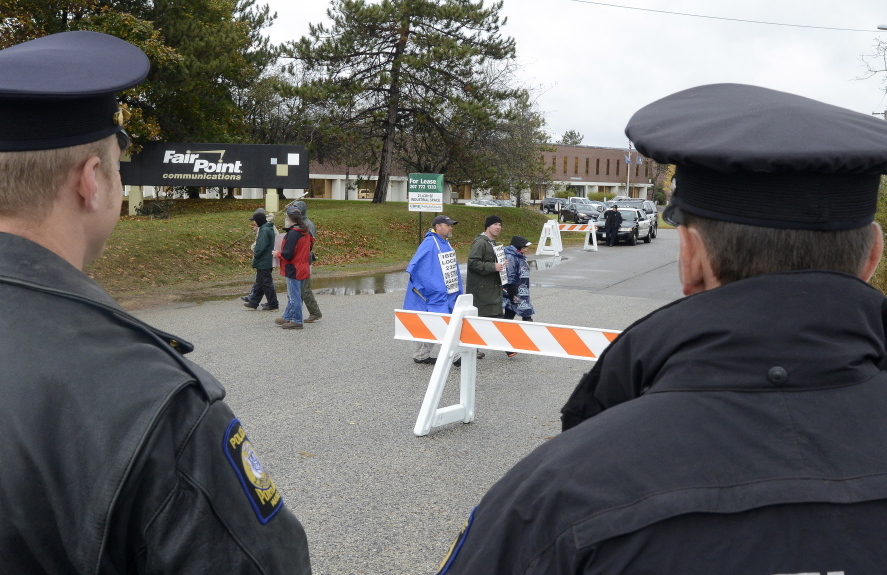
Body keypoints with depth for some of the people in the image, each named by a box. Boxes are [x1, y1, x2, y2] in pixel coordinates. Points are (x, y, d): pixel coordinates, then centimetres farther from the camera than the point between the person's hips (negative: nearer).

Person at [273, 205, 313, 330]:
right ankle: (287, 318, 29)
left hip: (294, 270, -10)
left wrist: (277, 253, -4)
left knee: (294, 296, -1)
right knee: (292, 295, 19)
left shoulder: (293, 233, -21)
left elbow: (287, 254, -23)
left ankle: (296, 321, 4)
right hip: (303, 268, 10)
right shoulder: (305, 232, 8)